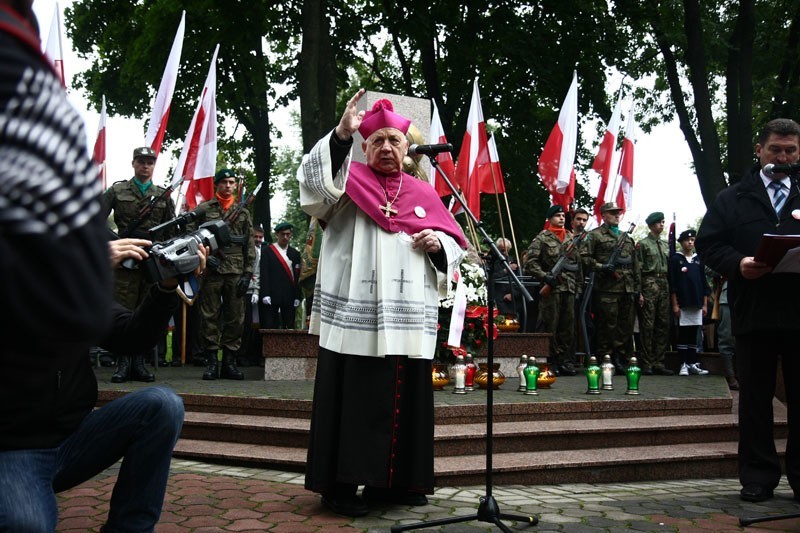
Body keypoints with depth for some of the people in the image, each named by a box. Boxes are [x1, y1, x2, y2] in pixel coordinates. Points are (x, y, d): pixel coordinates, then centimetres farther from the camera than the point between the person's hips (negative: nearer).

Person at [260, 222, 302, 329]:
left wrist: (297, 297, 1)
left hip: (289, 297, 2)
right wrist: (265, 295, -10)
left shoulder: (295, 253, 13)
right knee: (270, 327, -2)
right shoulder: (267, 250, 5)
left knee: (289, 328, 1)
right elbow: (264, 273, -2)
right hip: (272, 295, -2)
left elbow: (297, 277, 9)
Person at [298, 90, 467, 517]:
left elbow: (454, 244, 18)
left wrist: (437, 243, -5)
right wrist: (340, 134, -28)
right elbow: (313, 180, -16)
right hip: (354, 314, -4)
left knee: (405, 399, 7)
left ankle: (393, 482, 20)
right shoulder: (348, 180, 7)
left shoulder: (423, 194, 17)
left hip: (408, 318, 4)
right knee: (353, 400, -4)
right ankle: (341, 484, 6)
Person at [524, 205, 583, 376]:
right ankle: (550, 360, 4)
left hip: (569, 289, 6)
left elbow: (578, 263, 21)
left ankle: (565, 361, 13)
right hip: (551, 288, -5)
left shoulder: (572, 238, 17)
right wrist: (544, 277, -17)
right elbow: (530, 261, -8)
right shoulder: (542, 238, -1)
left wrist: (579, 285, 15)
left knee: (568, 326, 7)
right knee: (550, 326, -3)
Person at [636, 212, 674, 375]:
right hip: (649, 284, -6)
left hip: (664, 285, 6)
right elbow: (638, 269, -6)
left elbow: (669, 267, 21)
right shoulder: (642, 244, 0)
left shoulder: (666, 245, 19)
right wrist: (639, 292, -13)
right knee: (647, 326, -5)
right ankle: (647, 364, -2)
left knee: (663, 325, 5)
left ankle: (658, 363, 10)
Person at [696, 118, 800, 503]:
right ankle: (758, 475, 14)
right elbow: (708, 244, 4)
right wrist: (738, 263, -15)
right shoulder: (732, 199, 12)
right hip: (754, 311, -1)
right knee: (755, 397, 6)